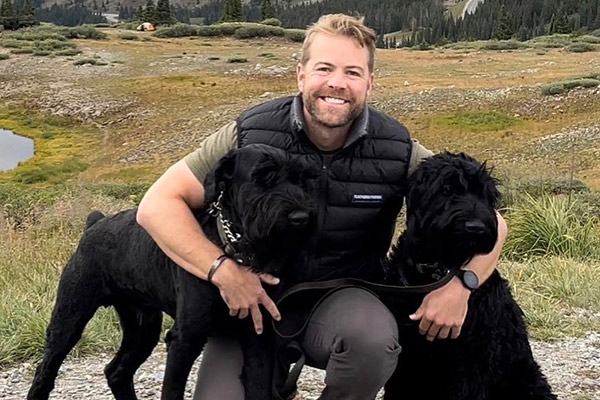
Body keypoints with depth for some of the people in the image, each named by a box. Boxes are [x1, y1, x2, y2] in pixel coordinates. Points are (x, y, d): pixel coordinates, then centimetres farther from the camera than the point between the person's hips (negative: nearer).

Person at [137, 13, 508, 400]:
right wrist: (222, 269, -28)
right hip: (252, 301, 0)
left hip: (343, 299, 0)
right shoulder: (252, 135, -13)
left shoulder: (397, 151, -11)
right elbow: (157, 205, -12)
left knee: (374, 338, -34)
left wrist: (461, 284, -25)